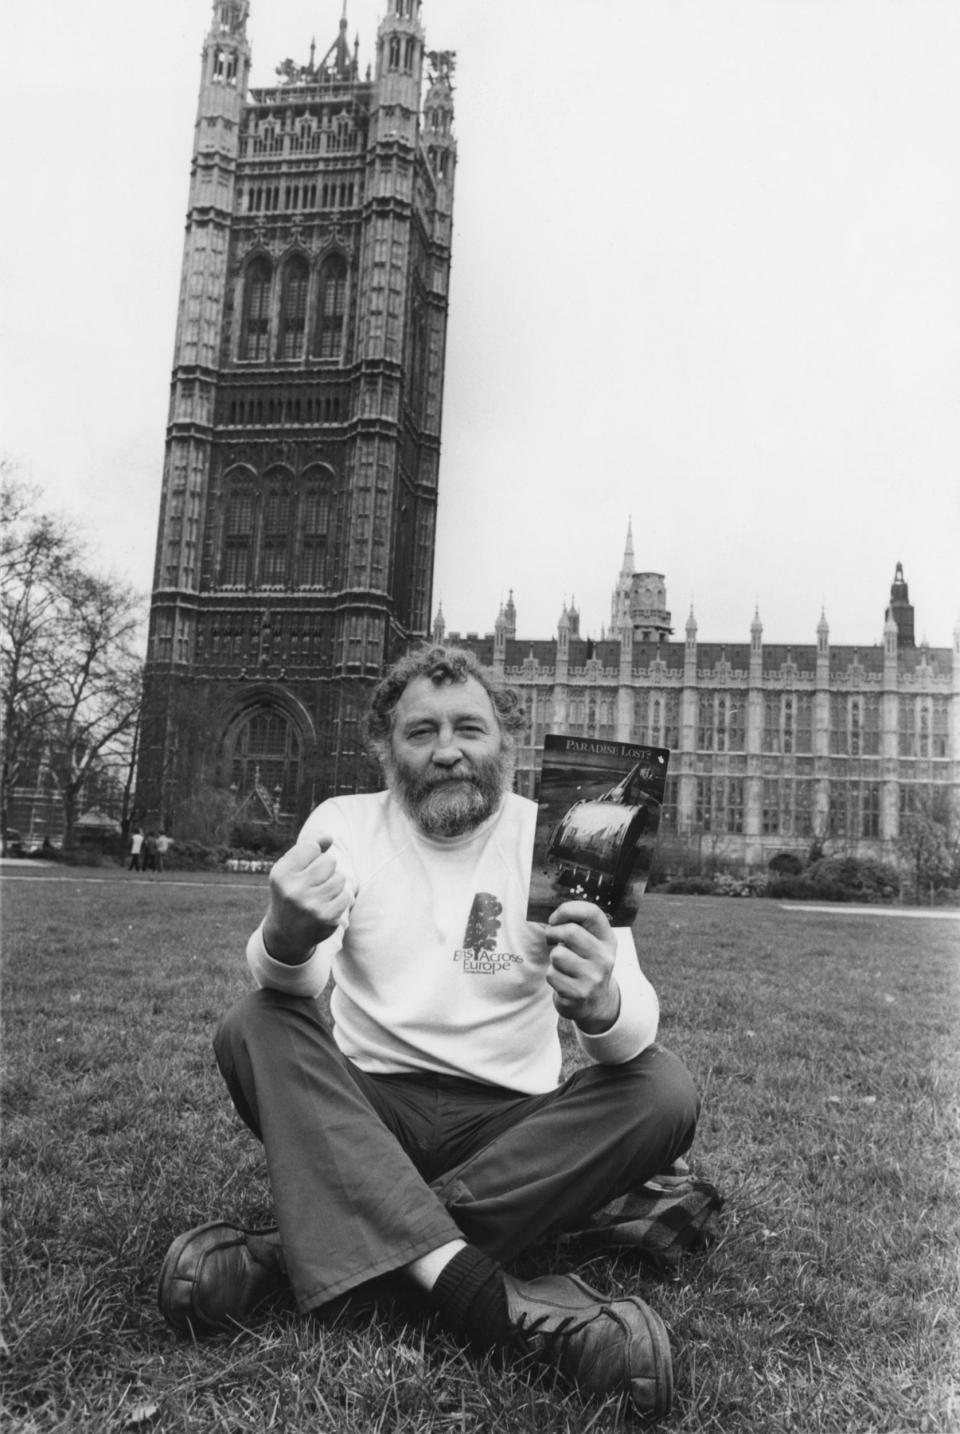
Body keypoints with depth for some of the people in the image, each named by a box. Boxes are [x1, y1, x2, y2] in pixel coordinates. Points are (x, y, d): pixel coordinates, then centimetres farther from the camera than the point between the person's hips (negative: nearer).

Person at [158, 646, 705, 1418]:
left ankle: (304, 1245, -26)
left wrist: (601, 1007, -43)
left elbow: (637, 1027, -17)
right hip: (367, 1111, 0)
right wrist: (289, 936, -44)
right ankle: (484, 1292, -35)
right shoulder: (345, 823, -3)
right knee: (256, 1026, -24)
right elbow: (290, 987, -19)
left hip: (512, 1127, 0)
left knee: (663, 1090, -24)